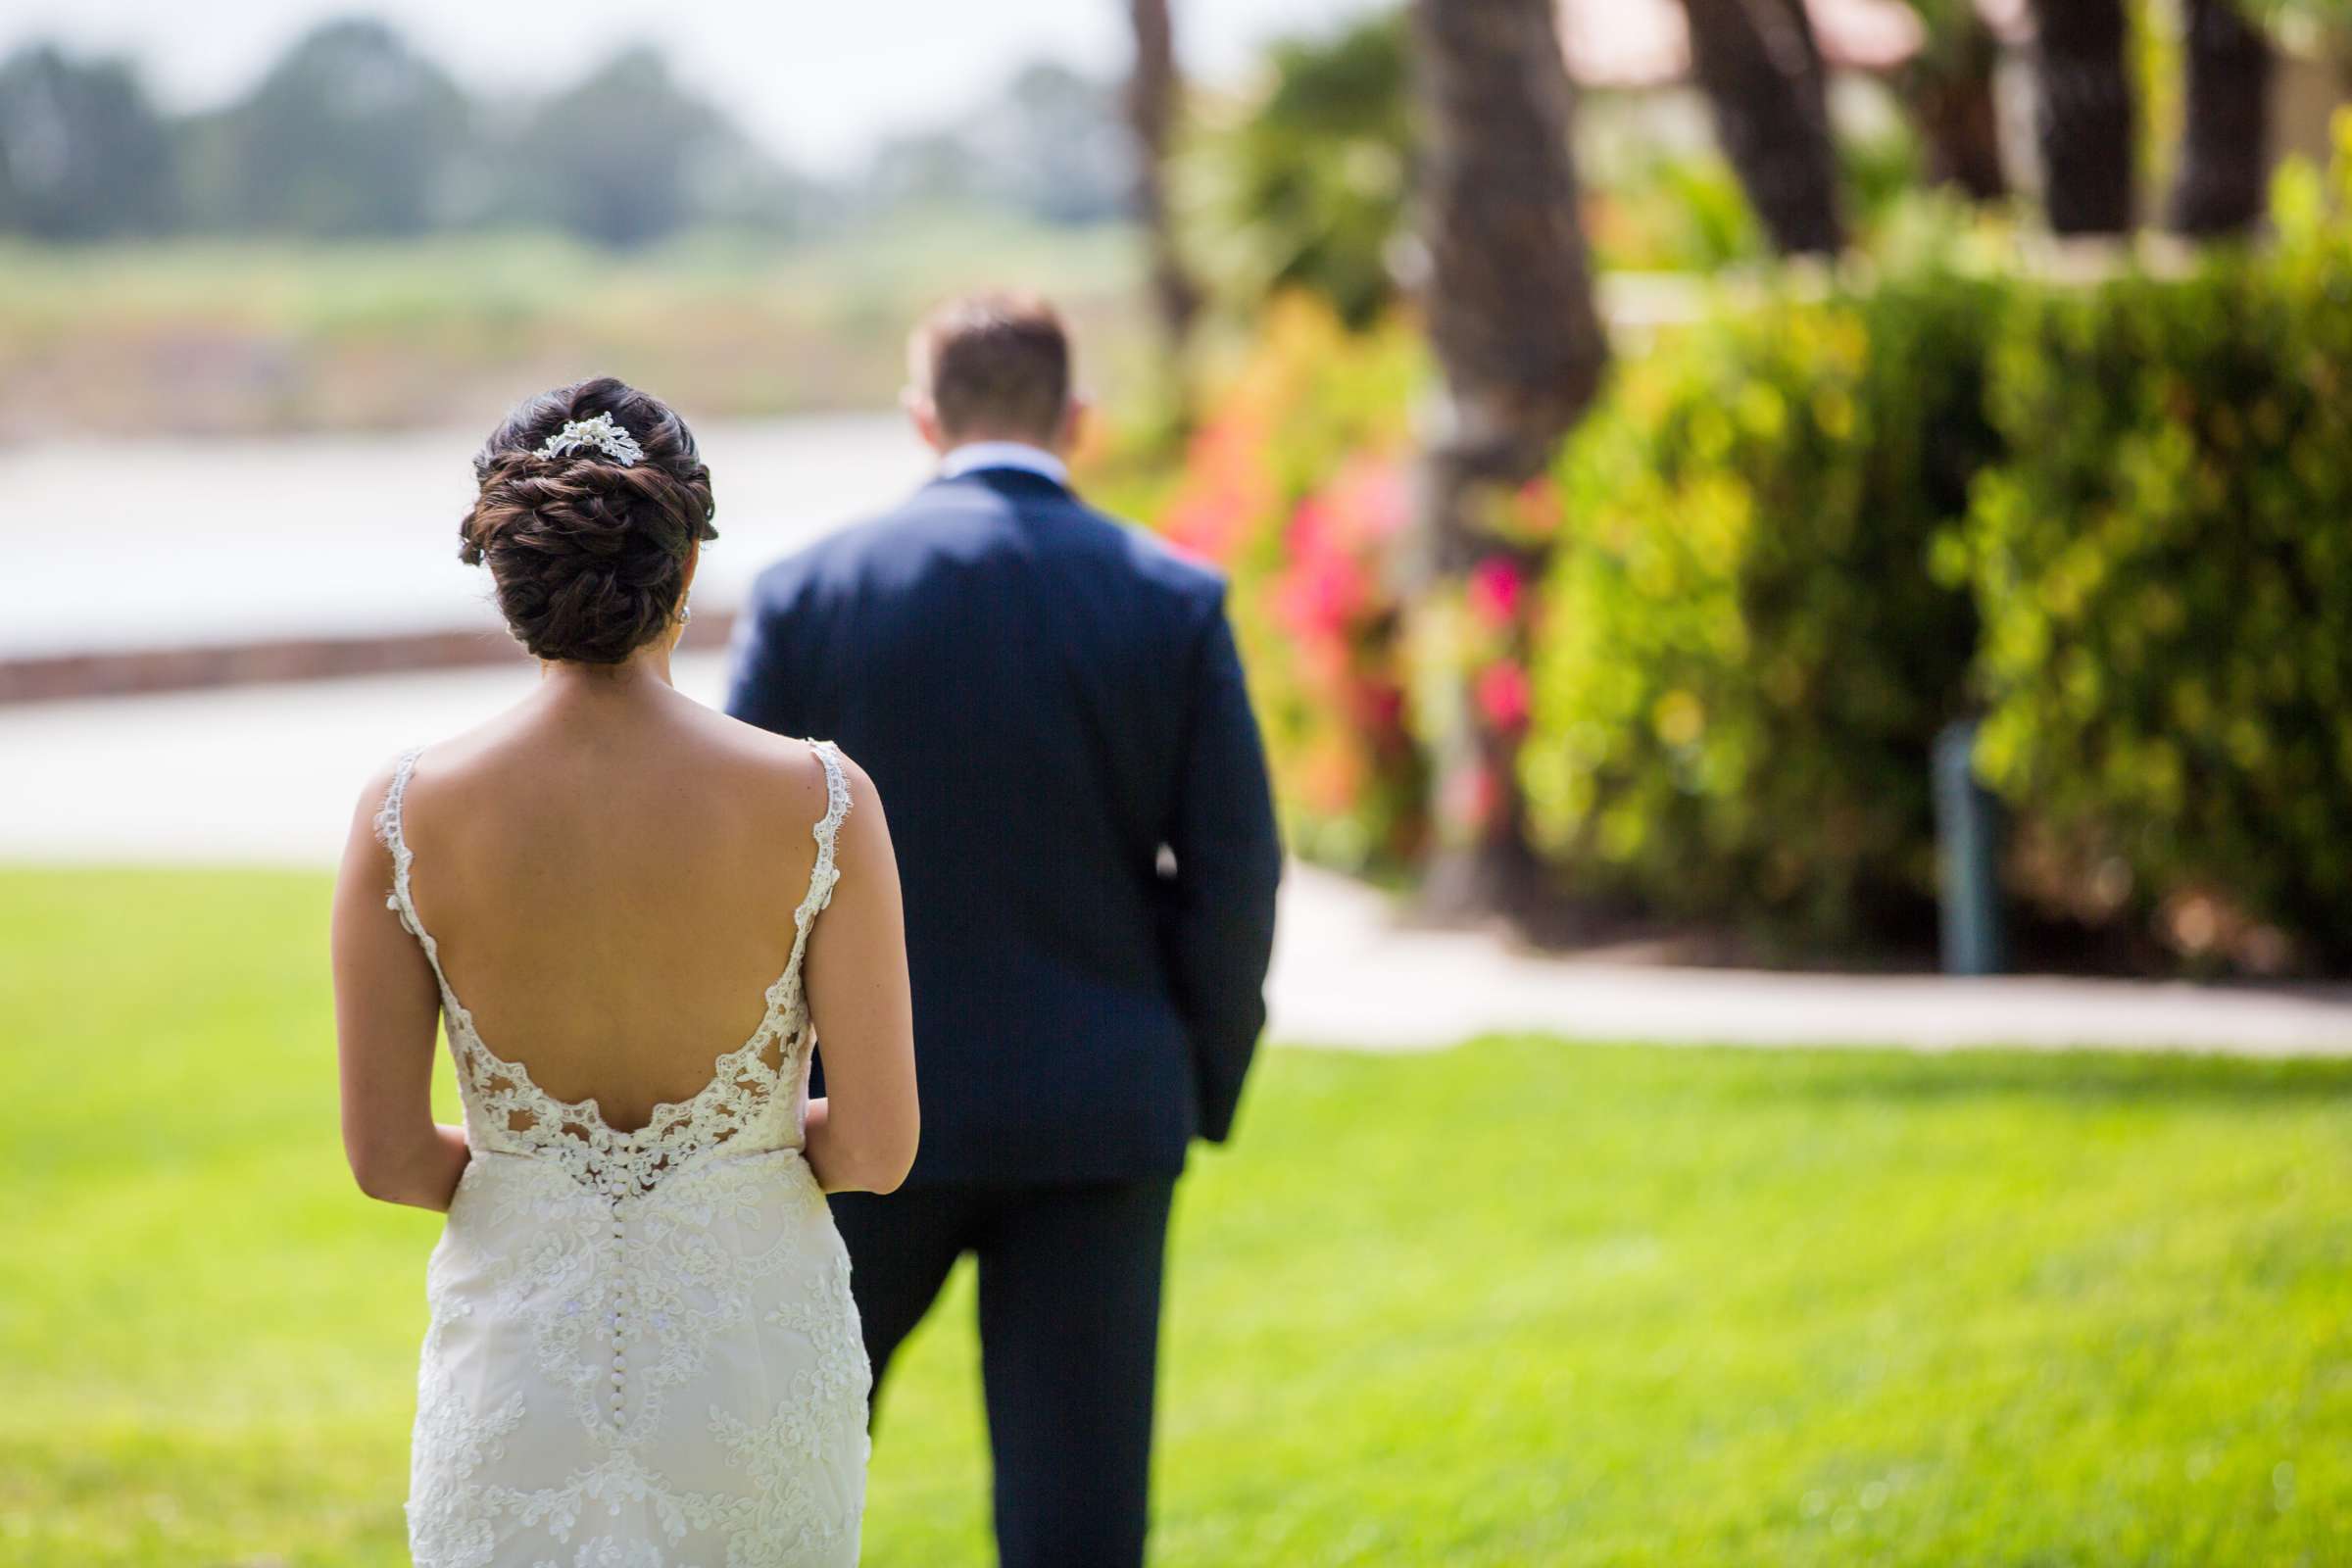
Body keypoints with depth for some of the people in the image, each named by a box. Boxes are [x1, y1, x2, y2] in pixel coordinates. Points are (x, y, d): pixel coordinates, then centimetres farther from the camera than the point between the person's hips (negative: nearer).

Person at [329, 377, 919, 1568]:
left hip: (517, 1351, 0)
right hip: (752, 1336, 0)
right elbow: (877, 1146, -9)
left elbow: (386, 1158, -5)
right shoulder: (820, 802, -12)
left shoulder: (406, 817, -9)